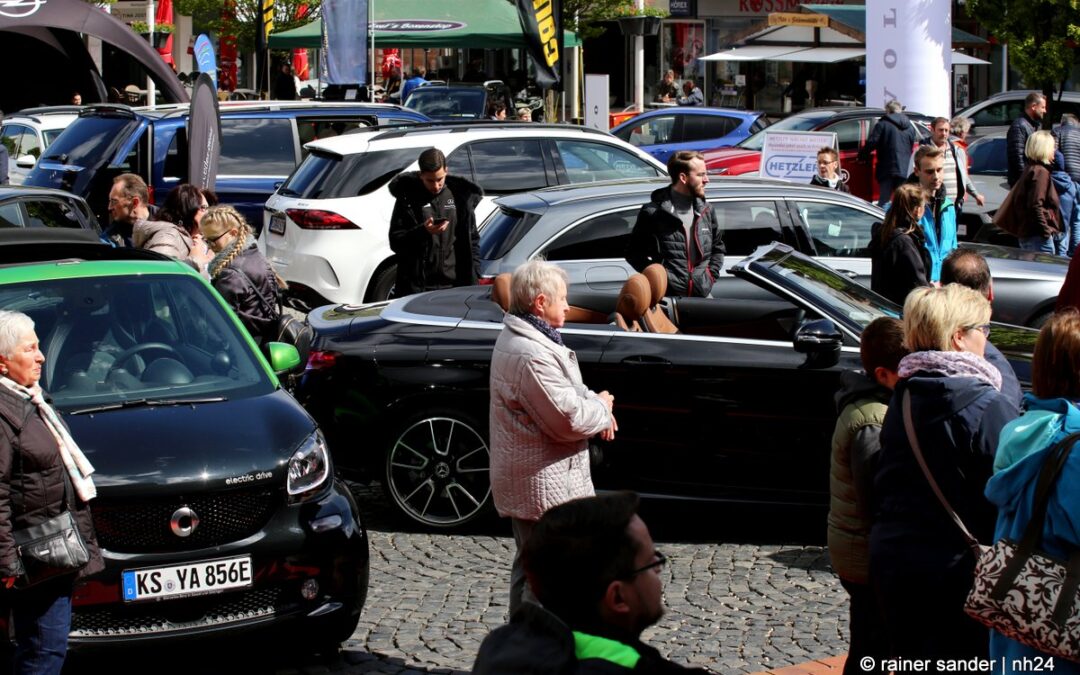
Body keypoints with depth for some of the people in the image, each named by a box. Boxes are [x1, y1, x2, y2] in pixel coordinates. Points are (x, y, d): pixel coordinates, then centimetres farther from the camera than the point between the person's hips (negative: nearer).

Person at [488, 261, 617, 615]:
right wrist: (601, 408, -6)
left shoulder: (513, 338, 10)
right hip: (545, 486, -11)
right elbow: (568, 419, -25)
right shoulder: (532, 355, -25)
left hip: (523, 480, 11)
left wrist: (595, 403, 0)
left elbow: (565, 389, 19)